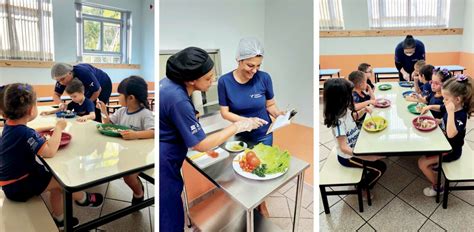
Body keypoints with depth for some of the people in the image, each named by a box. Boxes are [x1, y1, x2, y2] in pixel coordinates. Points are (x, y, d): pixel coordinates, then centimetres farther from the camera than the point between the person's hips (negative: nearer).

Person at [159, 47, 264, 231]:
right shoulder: (178, 101, -29)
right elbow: (201, 145, -23)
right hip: (163, 164, -9)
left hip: (165, 158, 9)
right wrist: (237, 126, -18)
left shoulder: (169, 82, -2)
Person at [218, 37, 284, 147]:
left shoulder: (264, 78, -15)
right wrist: (246, 121, -26)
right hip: (240, 135, 0)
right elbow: (225, 113, -11)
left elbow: (270, 105, -2)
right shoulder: (224, 81, -16)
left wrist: (278, 114, -22)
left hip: (263, 135, 0)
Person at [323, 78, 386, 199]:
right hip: (347, 156, -8)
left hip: (355, 147, 8)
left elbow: (353, 117, 17)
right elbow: (344, 148, -35)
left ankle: (366, 176, 33)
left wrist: (363, 110, -2)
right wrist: (367, 157, -37)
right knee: (381, 167, -3)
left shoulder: (344, 110, -8)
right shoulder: (338, 121, -34)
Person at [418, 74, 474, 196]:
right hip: (444, 143, 9)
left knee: (422, 163, -11)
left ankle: (437, 187, 9)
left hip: (451, 151, -9)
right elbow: (440, 108, 17)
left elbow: (451, 134, -47)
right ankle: (433, 162, 36)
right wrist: (430, 106, -4)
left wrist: (451, 112, -47)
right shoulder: (451, 107, -8)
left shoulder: (460, 116, -32)